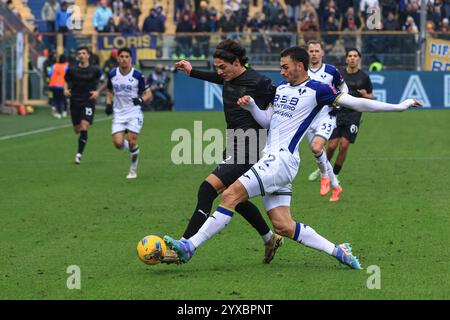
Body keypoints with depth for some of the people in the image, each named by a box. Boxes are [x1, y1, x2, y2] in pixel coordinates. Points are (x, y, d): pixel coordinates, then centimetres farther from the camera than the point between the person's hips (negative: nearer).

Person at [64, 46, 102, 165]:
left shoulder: (95, 70, -2)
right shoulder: (72, 70, 1)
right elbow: (66, 81, 15)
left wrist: (97, 92, -4)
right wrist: (66, 90, -5)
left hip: (88, 102, -2)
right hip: (75, 102, 3)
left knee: (84, 127, -17)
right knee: (77, 130, 7)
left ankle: (79, 154, -14)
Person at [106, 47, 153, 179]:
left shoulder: (137, 75, -9)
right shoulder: (112, 74, 1)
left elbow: (148, 93, -3)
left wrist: (141, 99, -23)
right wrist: (108, 104, 0)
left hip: (134, 113, -3)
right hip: (119, 113, 3)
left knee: (132, 141, -11)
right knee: (118, 143, -12)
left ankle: (133, 169, 9)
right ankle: (133, 149, 24)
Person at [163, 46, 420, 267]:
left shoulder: (316, 90, -4)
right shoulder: (282, 89, 20)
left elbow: (355, 103, -3)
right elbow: (267, 121, 25)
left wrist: (399, 106, -5)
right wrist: (251, 106, 5)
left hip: (282, 160, -9)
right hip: (272, 161, 9)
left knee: (231, 196, -17)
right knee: (283, 226, 4)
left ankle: (189, 247, -19)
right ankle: (337, 251, 11)